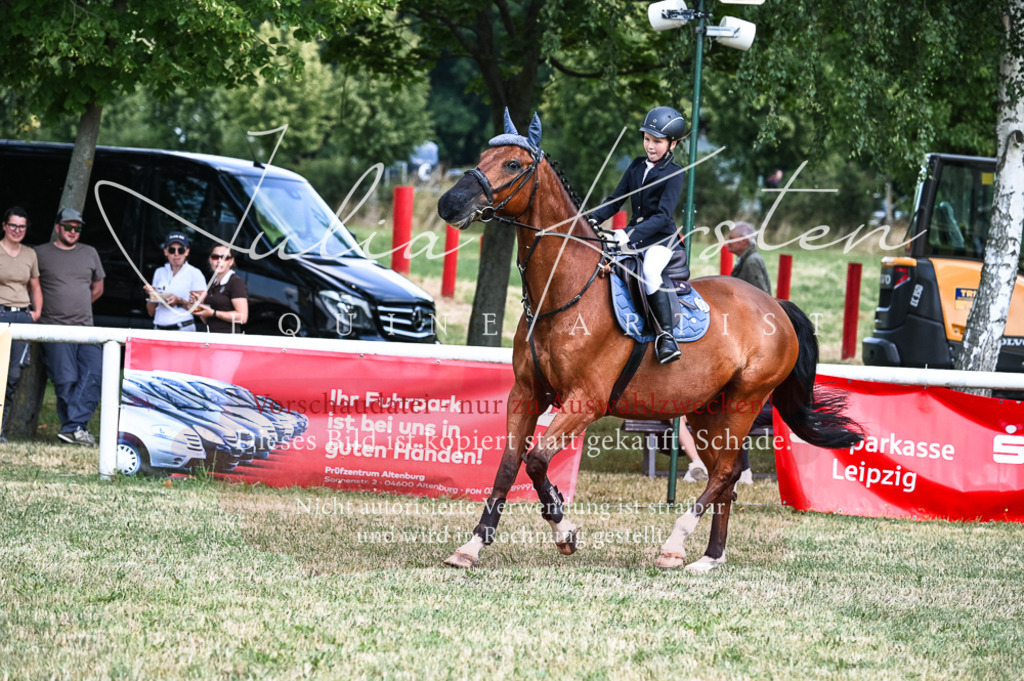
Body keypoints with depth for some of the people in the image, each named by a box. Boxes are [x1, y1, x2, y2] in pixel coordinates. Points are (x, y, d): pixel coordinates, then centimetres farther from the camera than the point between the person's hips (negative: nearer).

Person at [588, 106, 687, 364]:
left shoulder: (674, 174, -10)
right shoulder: (637, 166, 10)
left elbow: (662, 216, -19)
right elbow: (616, 199, 12)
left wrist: (631, 235, -29)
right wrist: (594, 219, -6)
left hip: (661, 239, -7)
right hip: (634, 235, 7)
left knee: (649, 272, -34)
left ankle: (666, 336, -30)